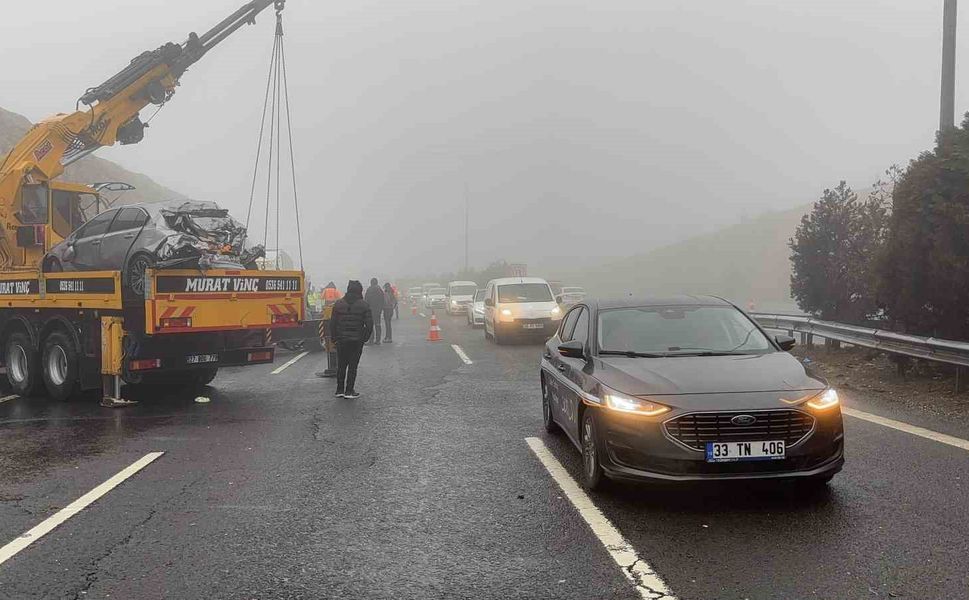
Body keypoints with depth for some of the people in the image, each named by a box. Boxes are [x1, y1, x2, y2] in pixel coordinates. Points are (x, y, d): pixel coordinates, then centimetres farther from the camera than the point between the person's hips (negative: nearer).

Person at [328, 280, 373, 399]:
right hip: (357, 340, -2)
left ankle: (340, 390, 14)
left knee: (341, 365, 13)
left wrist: (334, 337, 11)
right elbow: (369, 324, -7)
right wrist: (365, 337, 5)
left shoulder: (338, 304, 2)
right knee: (353, 365, 3)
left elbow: (332, 323, 2)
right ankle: (349, 391, 1)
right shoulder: (364, 305, -5)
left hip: (341, 340, 2)